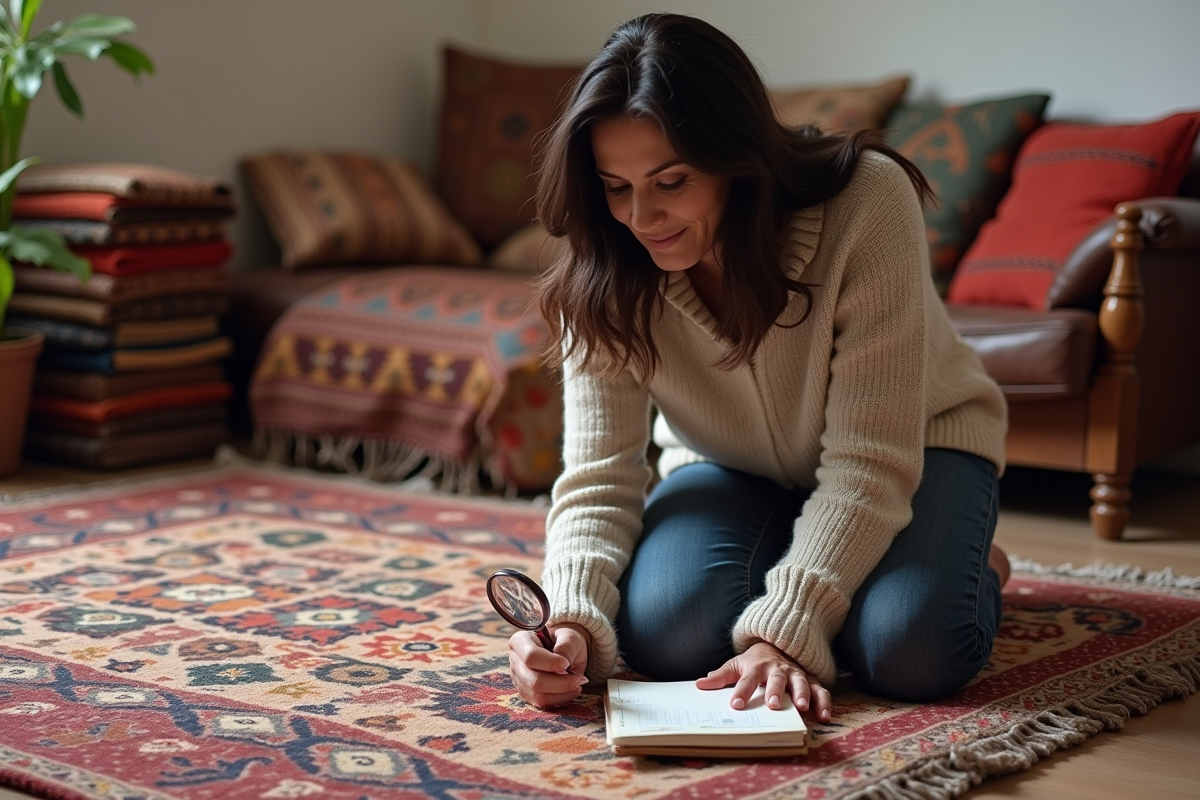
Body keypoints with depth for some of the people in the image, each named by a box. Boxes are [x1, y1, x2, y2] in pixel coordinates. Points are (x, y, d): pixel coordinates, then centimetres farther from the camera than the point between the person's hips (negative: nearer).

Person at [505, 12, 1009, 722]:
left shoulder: (867, 203, -33)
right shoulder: (604, 277, -21)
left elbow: (870, 462, -32)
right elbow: (599, 477, -22)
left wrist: (786, 633, -40)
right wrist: (573, 624, -42)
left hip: (912, 447, -2)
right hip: (731, 468, 3)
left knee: (913, 651, -31)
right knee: (664, 633, -27)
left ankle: (971, 564, 5)